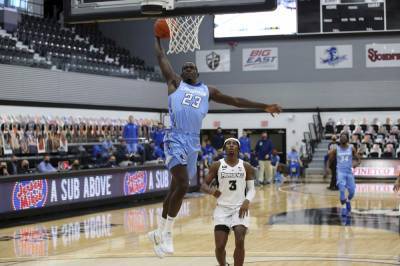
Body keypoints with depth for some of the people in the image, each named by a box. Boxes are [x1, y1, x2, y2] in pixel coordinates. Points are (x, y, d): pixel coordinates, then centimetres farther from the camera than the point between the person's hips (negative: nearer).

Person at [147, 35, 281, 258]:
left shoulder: (208, 90, 20)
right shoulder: (175, 83, 11)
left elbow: (236, 101, 22)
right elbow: (161, 57, 15)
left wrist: (264, 107, 20)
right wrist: (158, 38, 28)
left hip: (193, 141, 5)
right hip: (176, 139, -5)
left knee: (176, 188, 10)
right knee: (182, 185, -19)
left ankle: (160, 232, 23)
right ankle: (167, 234, -7)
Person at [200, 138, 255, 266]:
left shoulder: (246, 167, 2)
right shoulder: (217, 166, 0)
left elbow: (251, 189, 4)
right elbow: (204, 185, 2)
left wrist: (247, 201, -17)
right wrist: (211, 191, -21)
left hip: (240, 208, 0)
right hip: (222, 208, 0)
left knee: (240, 242, -18)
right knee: (219, 246, -4)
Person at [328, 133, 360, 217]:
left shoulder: (351, 148, 0)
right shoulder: (336, 149, 1)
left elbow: (358, 160, 1)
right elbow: (329, 160, 9)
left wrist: (356, 163, -22)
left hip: (349, 172, 1)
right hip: (340, 172, -1)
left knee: (352, 191, 3)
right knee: (342, 190, -18)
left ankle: (348, 201, 35)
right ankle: (343, 207, -6)